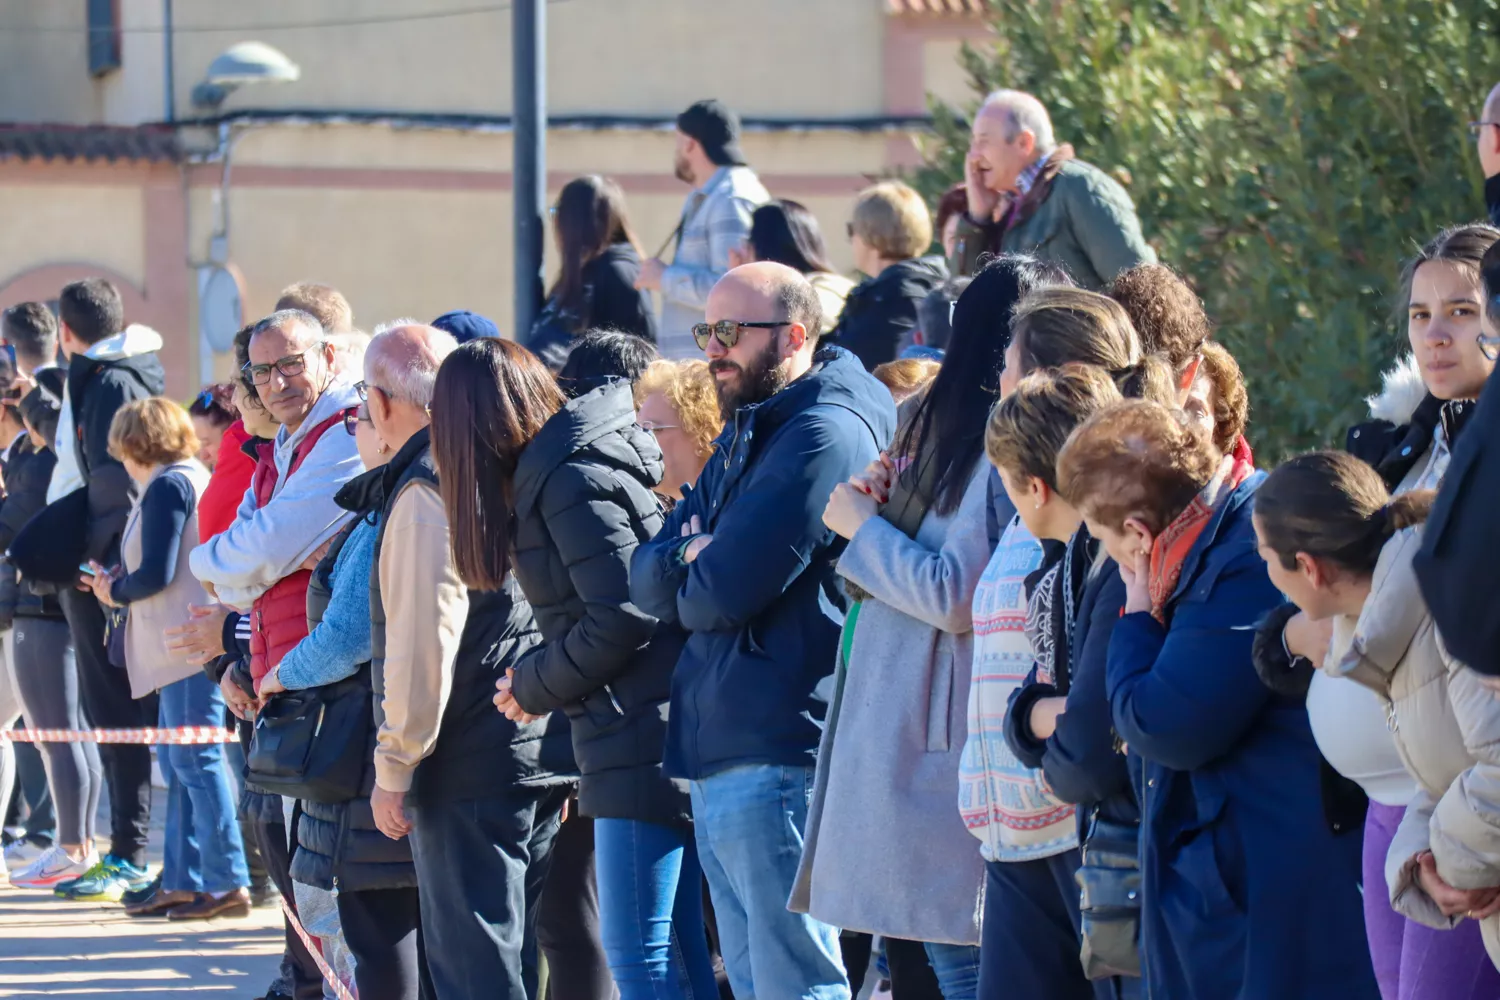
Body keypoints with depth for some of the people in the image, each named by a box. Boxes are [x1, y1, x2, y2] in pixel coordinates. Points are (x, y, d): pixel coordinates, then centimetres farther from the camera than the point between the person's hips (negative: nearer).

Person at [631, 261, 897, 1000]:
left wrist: (686, 577, 6)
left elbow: (722, 595, -17)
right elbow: (645, 580, 14)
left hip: (777, 761, -10)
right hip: (717, 763, 10)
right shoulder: (744, 438, 19)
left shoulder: (824, 434, -13)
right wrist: (691, 559, -9)